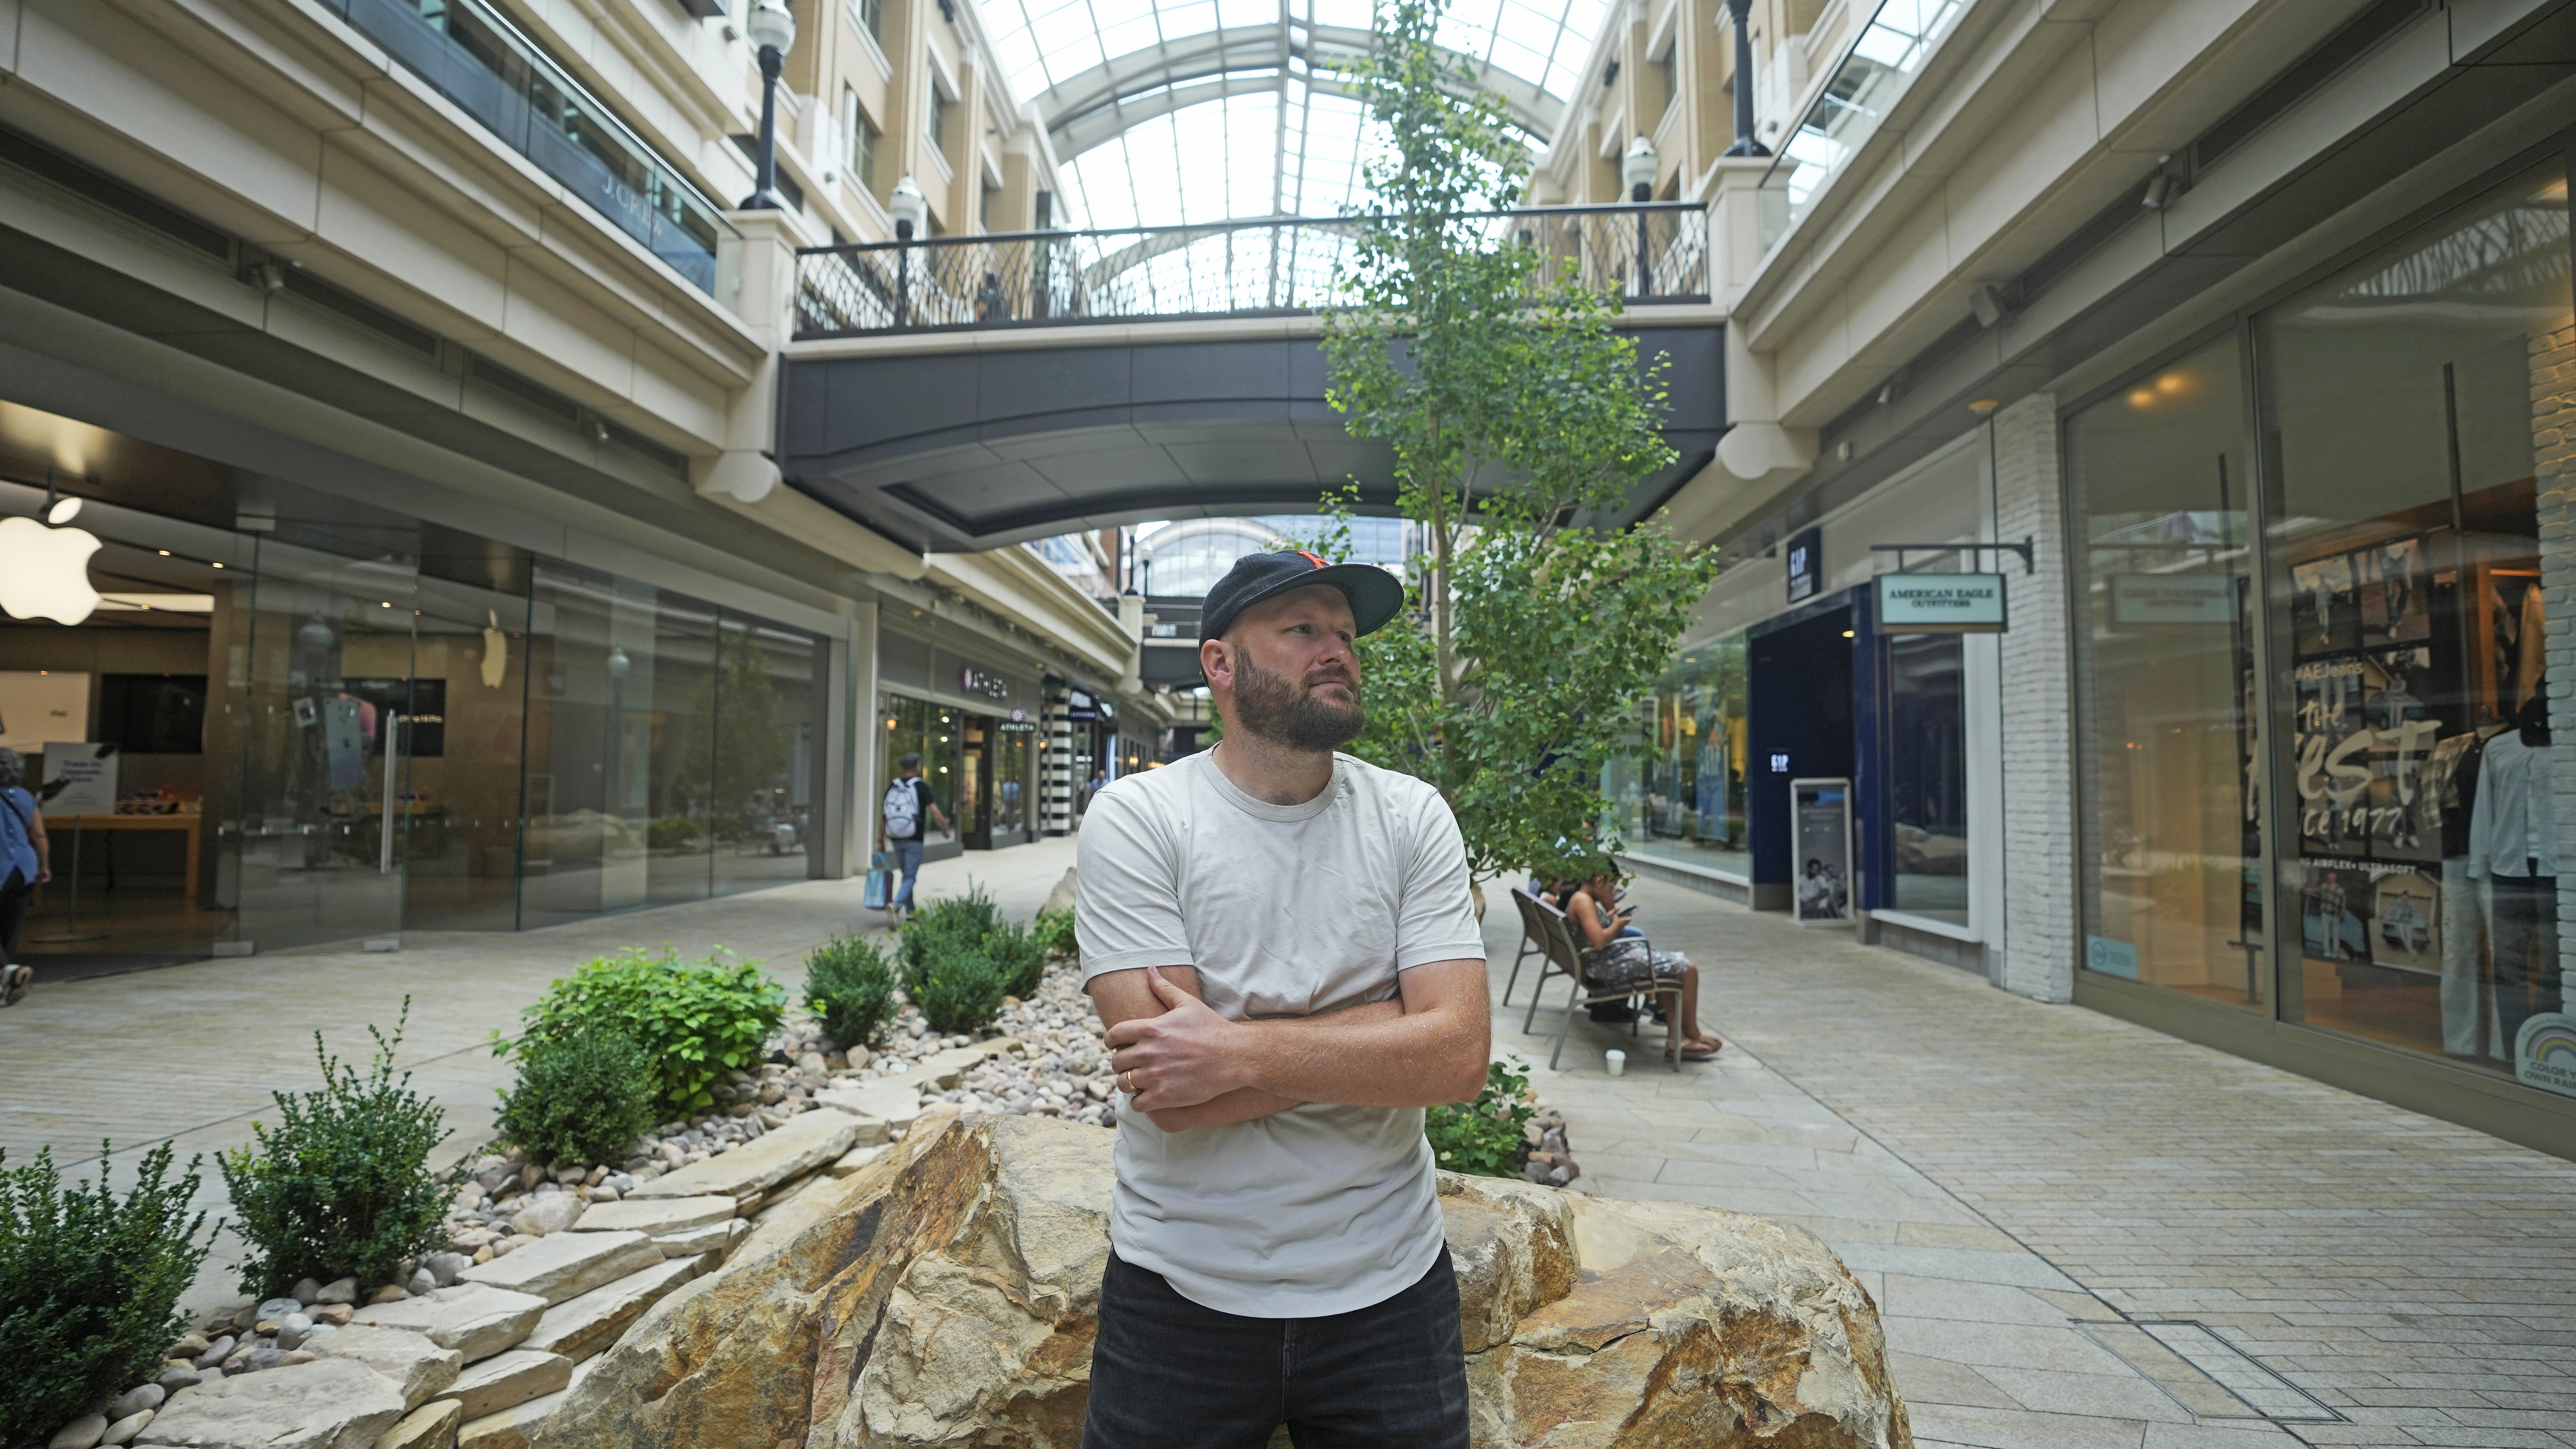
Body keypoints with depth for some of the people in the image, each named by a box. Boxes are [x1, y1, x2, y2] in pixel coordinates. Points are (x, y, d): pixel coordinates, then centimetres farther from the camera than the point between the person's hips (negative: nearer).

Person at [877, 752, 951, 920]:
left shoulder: (892, 787, 7)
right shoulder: (921, 786, -7)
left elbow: (883, 816, 7)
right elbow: (935, 813, -13)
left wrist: (881, 840, 13)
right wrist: (946, 832, 1)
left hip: (896, 840, 5)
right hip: (914, 840, -5)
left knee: (906, 875, 18)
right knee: (911, 877, -3)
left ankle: (909, 911, 20)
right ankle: (896, 903, -24)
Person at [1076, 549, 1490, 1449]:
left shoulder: (1413, 818, -4)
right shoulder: (1136, 818, -12)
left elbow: (1460, 1057, -14)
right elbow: (1169, 1093, -20)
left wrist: (1236, 1052, -22)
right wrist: (1388, 1027, -17)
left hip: (1386, 1282, 2)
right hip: (1182, 1291, -2)